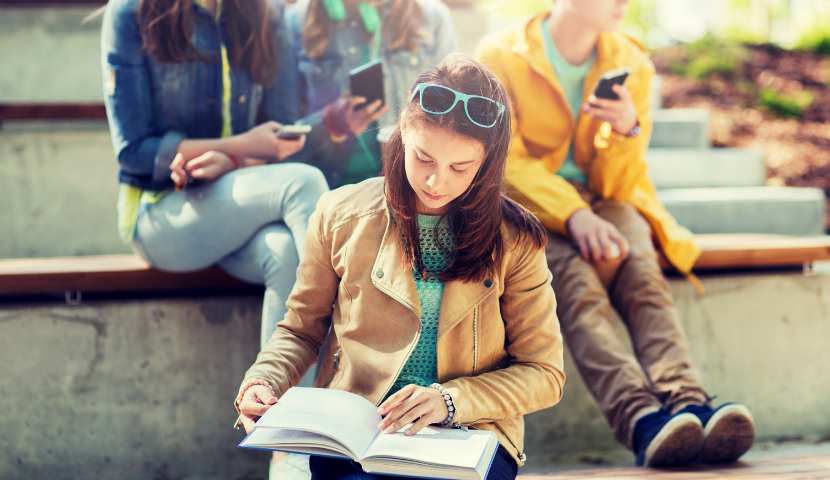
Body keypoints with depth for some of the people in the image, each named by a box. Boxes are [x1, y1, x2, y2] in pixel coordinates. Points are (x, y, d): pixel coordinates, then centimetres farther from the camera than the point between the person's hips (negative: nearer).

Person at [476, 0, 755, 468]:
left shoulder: (631, 64, 5)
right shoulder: (500, 57, -5)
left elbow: (619, 185, 2)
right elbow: (507, 165, -12)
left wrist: (629, 130, -20)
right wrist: (573, 215, -28)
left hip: (601, 205, 3)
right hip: (529, 208, -3)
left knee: (642, 267, -31)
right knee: (575, 277, -35)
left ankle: (689, 404, -52)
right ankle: (641, 417, -54)